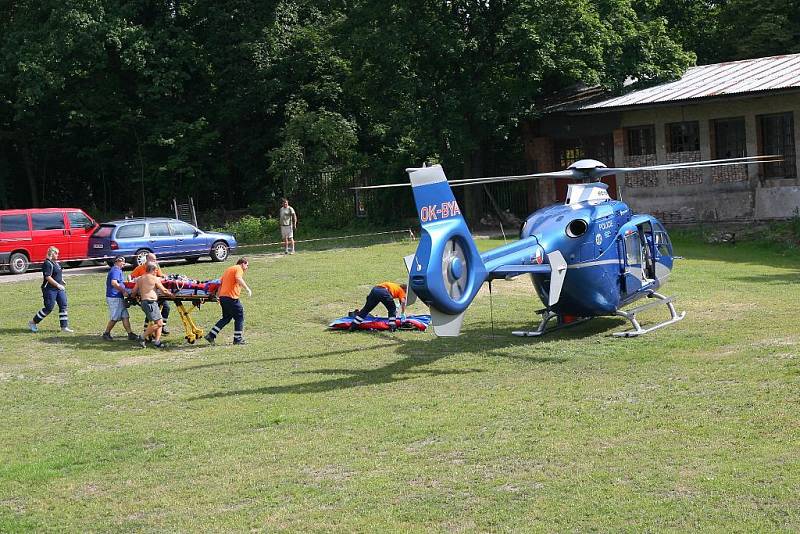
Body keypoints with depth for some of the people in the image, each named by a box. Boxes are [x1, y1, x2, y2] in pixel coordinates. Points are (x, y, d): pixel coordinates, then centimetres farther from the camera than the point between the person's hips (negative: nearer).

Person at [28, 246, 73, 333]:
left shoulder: (56, 263, 14)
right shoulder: (47, 263, -15)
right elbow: (48, 277, -21)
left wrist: (62, 281, 14)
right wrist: (58, 285, -21)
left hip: (59, 289, 9)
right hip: (50, 289, -9)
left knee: (63, 306, 2)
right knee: (49, 308, -4)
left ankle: (64, 327, 4)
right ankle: (33, 322, 13)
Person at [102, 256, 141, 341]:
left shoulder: (117, 270, 20)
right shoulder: (116, 270, -14)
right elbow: (114, 283, -28)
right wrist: (123, 291, -22)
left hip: (119, 298, 10)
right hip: (114, 297, -10)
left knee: (125, 316, 5)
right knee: (114, 318, -3)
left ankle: (130, 334, 4)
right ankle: (106, 334, 10)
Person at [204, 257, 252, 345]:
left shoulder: (228, 269, 24)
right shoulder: (238, 269, -3)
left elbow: (221, 283, 23)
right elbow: (238, 279, -24)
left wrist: (219, 296, 24)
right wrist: (247, 289, -24)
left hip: (222, 296, 9)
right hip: (231, 297, -9)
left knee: (226, 318, 17)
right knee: (239, 317, 4)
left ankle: (211, 335, 11)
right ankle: (237, 339, 7)